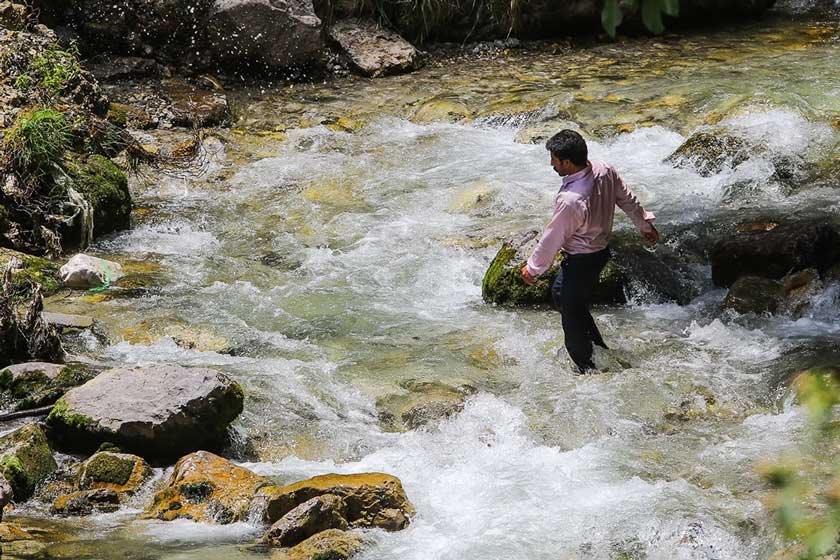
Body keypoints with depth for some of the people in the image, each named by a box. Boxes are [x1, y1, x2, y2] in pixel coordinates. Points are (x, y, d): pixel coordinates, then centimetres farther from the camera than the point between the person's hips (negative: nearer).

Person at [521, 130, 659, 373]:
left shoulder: (570, 201, -35)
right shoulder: (604, 170, -13)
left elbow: (553, 239, -21)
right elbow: (628, 200, 5)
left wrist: (532, 268, -5)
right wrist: (645, 225, 22)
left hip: (581, 261, -9)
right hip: (602, 250, 9)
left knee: (573, 316, 10)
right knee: (559, 292, 27)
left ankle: (588, 369, 27)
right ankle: (598, 347, 37)